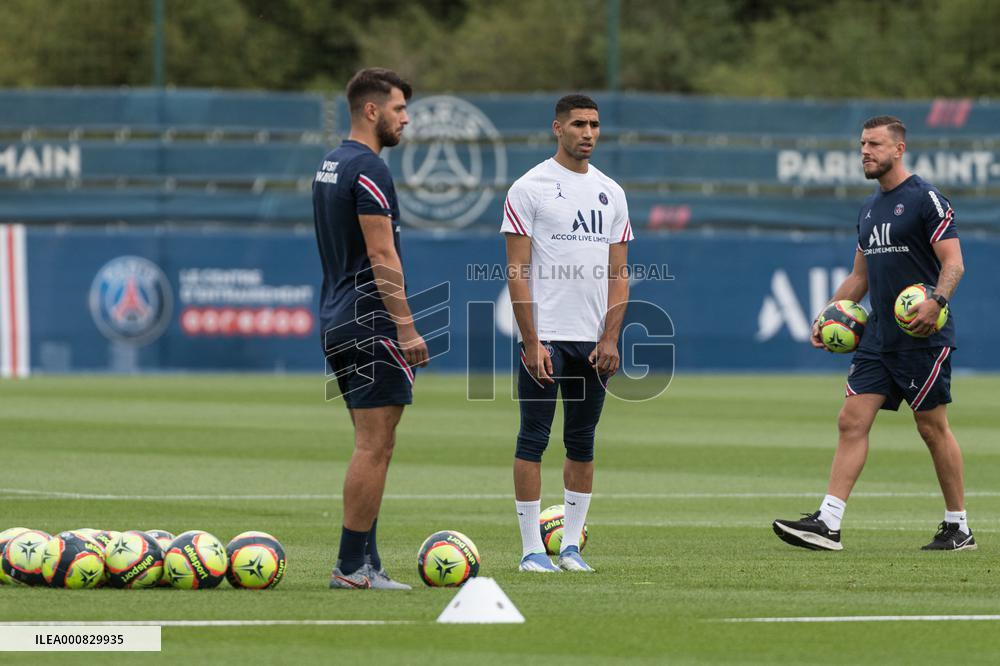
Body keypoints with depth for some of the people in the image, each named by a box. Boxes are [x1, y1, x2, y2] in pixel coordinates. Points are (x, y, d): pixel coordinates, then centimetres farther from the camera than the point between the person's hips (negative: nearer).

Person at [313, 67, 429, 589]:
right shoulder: (369, 169, -14)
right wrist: (408, 328, -18)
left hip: (337, 323, 10)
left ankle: (365, 563, 12)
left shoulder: (329, 166, 17)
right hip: (370, 325, -10)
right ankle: (352, 566, -6)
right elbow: (382, 259, -19)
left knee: (372, 446, 13)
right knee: (374, 447, -6)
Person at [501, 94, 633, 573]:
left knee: (583, 443, 8)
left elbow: (618, 273, 11)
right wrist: (532, 343, -13)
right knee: (533, 440, -3)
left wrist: (610, 338, -1)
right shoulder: (529, 188, -3)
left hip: (594, 340, 5)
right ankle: (532, 549, 0)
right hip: (545, 337, -5)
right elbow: (517, 272, -6)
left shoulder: (610, 193, 11)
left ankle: (571, 546, 14)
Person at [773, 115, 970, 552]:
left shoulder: (926, 199, -8)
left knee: (933, 429, -1)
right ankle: (827, 523, -7)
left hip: (923, 337, -7)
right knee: (852, 421, -2)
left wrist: (936, 301, -32)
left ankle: (959, 528, 11)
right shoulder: (870, 208, 16)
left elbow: (953, 262, -15)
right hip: (878, 337, 8)